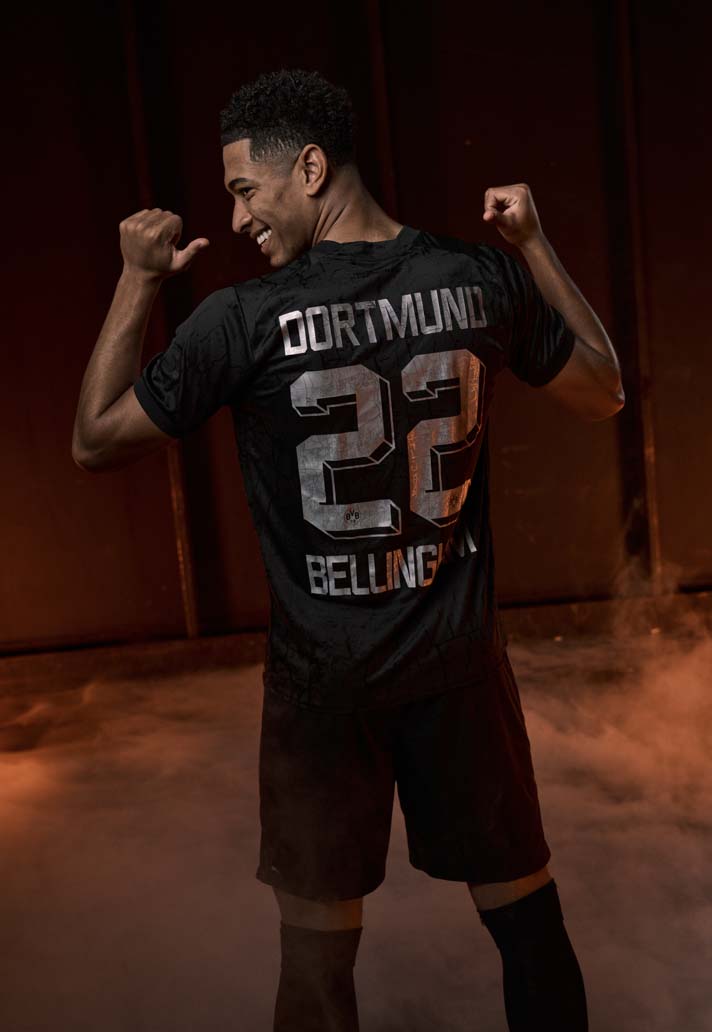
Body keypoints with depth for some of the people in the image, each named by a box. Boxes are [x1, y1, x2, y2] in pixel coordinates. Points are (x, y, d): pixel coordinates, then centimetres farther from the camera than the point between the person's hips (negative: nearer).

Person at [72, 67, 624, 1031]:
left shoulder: (244, 317, -16)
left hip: (325, 674, -2)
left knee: (318, 947, 14)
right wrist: (536, 244, 11)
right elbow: (604, 393, 9)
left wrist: (138, 278, 1)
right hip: (461, 659, 3)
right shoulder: (483, 278, -7)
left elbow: (96, 440, -3)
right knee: (526, 913, 18)